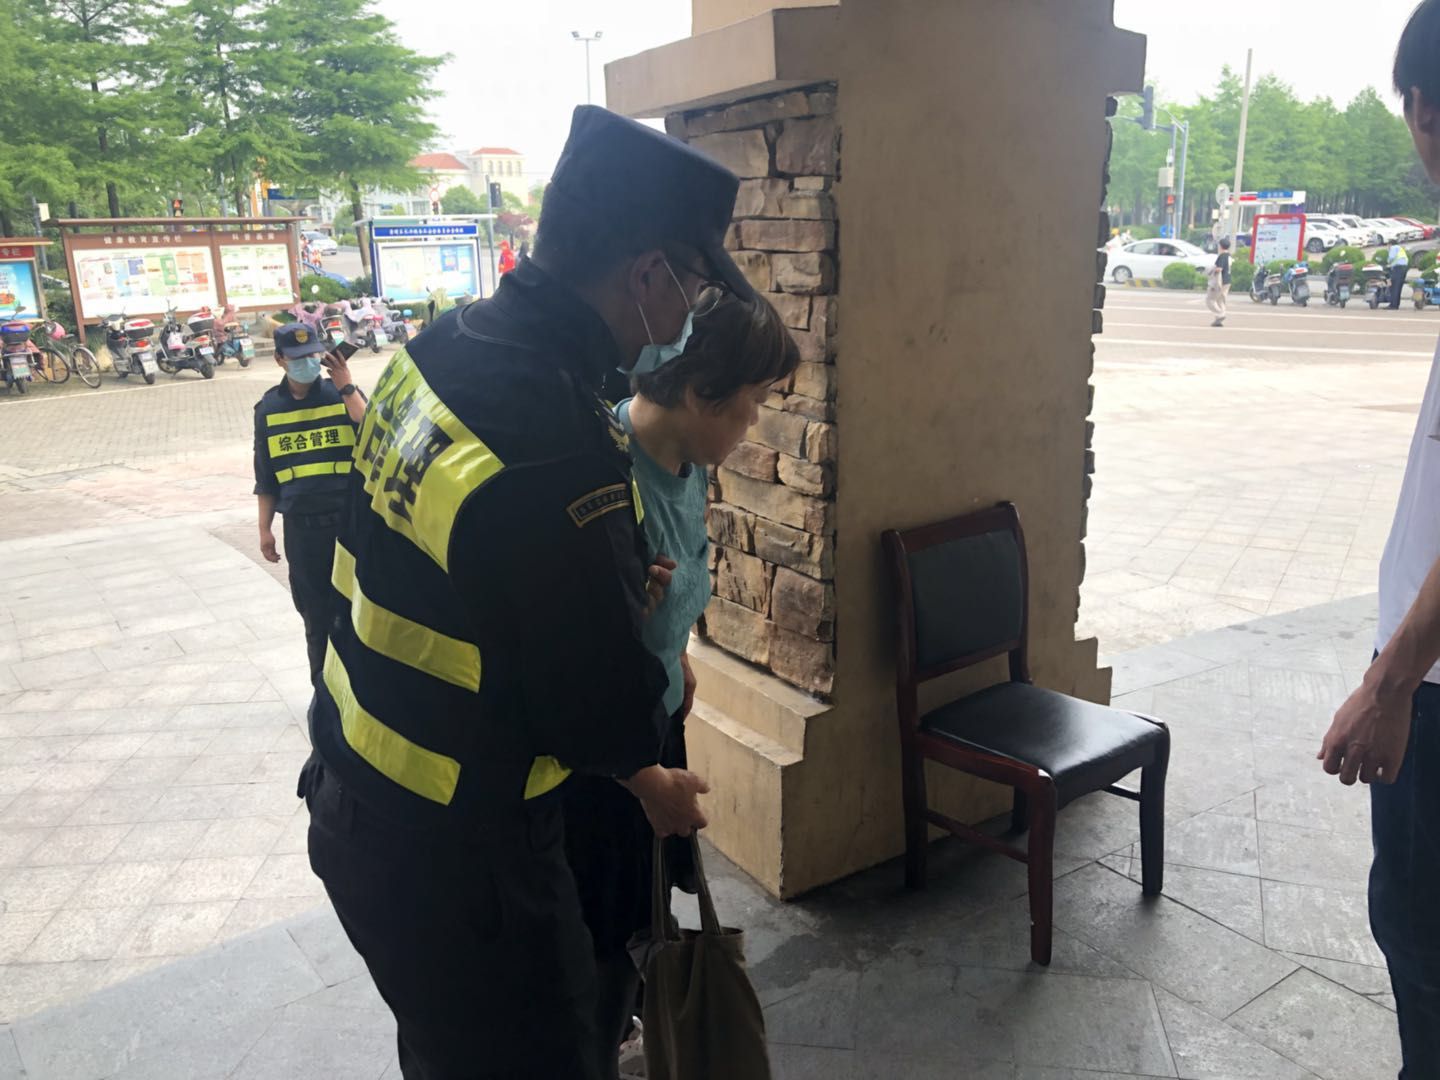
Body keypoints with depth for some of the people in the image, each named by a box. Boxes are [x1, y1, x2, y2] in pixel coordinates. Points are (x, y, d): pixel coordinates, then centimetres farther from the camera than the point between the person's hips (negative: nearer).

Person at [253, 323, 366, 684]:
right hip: (301, 525, 2)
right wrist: (265, 528, 10)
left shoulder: (342, 393, 0)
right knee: (315, 612, 10)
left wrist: (346, 387, -20)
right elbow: (265, 476, 11)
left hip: (348, 518, -2)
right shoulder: (269, 407, 6)